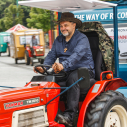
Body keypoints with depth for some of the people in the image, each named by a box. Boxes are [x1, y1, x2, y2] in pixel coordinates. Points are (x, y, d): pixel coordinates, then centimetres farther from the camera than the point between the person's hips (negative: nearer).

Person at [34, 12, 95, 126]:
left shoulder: (82, 39, -8)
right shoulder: (59, 40, 15)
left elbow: (77, 55, -26)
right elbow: (52, 55, 9)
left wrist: (63, 65, -44)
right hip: (65, 72, 6)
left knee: (73, 78, -39)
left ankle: (69, 116, -46)